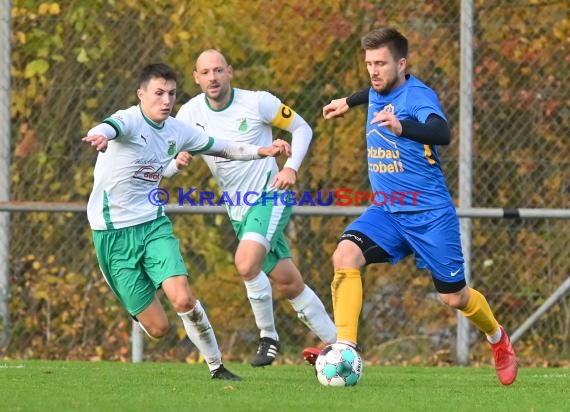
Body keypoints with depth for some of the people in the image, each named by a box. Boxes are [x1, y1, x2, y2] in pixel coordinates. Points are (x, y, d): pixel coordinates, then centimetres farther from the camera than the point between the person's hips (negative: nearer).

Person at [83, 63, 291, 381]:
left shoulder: (177, 131, 3)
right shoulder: (130, 121, -16)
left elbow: (221, 148, 19)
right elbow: (111, 128, -41)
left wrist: (262, 151, 4)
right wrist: (100, 136, -65)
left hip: (153, 224, 4)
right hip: (114, 234, -4)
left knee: (183, 299, -21)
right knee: (158, 328, -4)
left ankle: (216, 365, -2)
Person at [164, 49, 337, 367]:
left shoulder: (258, 103, -12)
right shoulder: (191, 113, -4)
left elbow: (302, 128, -1)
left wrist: (292, 168, -14)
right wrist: (178, 161, -27)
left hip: (270, 197, -5)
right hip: (238, 208, 5)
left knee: (246, 263, -28)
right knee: (290, 284, 7)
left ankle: (268, 337, -8)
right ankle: (336, 342, 21)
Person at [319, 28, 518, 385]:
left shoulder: (418, 96, -18)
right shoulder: (377, 93, 4)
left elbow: (442, 133, -39)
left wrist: (401, 127, -56)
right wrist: (349, 103, 42)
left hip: (430, 213, -6)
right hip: (386, 212, 6)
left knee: (454, 297, 5)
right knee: (345, 255, -23)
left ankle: (499, 340, 37)